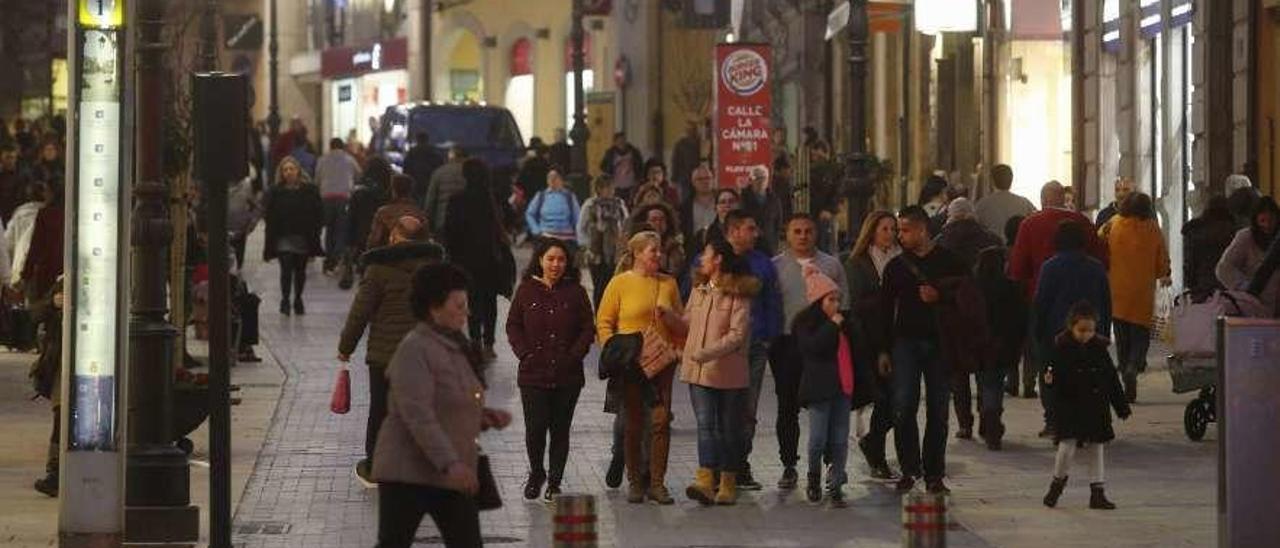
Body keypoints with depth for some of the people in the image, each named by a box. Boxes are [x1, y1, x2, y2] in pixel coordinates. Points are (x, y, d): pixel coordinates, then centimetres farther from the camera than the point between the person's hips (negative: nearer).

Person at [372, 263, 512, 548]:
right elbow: (418, 415, -25)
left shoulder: (454, 346, 12)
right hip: (408, 471, -9)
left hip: (453, 473, 9)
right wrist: (449, 463, -31)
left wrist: (485, 417, 5)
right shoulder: (414, 349, -17)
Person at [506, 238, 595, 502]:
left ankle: (554, 480, 15)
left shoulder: (576, 292, 4)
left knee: (560, 428, 3)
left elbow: (588, 328, 5)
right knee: (535, 427, -4)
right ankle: (536, 473, 20)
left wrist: (574, 355, -6)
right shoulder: (526, 290, 4)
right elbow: (513, 325, 7)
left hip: (567, 374, 1)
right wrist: (525, 353, -5)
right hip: (533, 373, 0)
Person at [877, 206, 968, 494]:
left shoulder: (950, 262, 2)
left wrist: (939, 297, -15)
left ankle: (934, 474, 9)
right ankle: (909, 468, 1)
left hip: (940, 343, -1)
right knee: (903, 408, -10)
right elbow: (886, 309, 10)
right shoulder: (896, 266, 8)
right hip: (906, 341, 1)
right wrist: (884, 350, 5)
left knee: (937, 411, 3)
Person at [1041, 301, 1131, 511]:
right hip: (1069, 407, -3)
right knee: (1067, 446, -11)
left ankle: (1097, 493, 13)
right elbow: (1055, 373, -3)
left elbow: (1112, 379, 9)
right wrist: (1050, 379, -28)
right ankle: (1058, 482, 15)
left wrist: (1122, 406, 11)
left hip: (1096, 408, 3)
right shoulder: (1062, 348, -6)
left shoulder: (1099, 348, 3)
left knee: (1096, 449, 7)